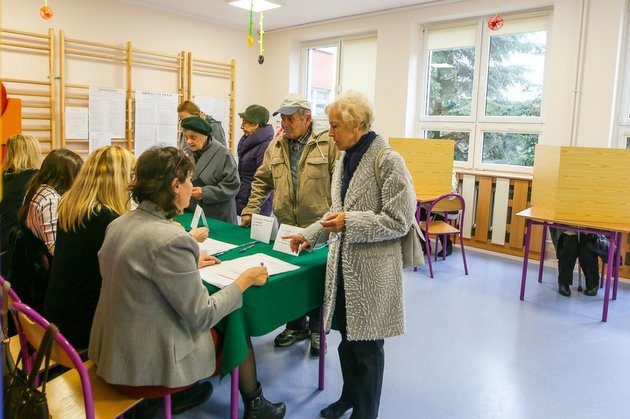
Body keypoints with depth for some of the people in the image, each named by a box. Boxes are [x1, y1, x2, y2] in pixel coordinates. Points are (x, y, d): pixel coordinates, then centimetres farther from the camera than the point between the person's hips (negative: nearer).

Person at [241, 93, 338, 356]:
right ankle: (297, 326, 34)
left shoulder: (328, 144, -8)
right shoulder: (276, 146, 8)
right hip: (287, 226, 5)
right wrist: (251, 210, 11)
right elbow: (262, 181, 16)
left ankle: (317, 330, 29)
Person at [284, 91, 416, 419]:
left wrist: (350, 222, -22)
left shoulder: (388, 161, -16)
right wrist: (309, 234, 12)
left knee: (366, 344, 8)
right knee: (346, 336, 20)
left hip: (372, 270, -7)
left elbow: (399, 220, -17)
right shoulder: (346, 158, 9)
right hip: (343, 264, 7)